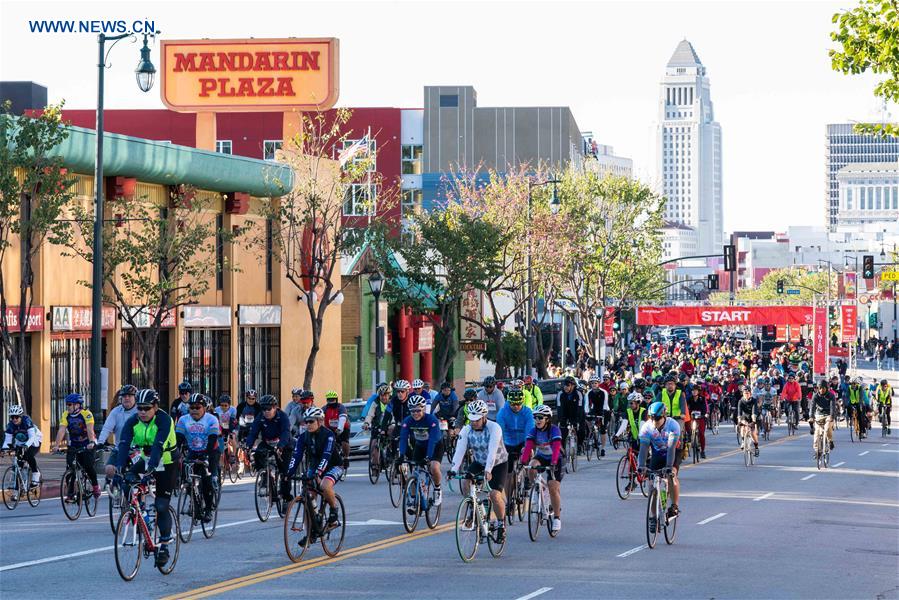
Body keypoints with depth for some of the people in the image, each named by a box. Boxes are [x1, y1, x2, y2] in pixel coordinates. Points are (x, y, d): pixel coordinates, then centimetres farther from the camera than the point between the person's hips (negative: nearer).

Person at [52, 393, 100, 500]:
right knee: (70, 467, -12)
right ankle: (70, 493, -6)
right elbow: (61, 430, -17)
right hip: (74, 445, 4)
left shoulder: (86, 414, -19)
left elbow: (90, 429, -31)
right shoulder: (66, 415, -7)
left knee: (88, 466, -18)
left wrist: (91, 442, -47)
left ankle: (95, 486, 8)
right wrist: (56, 445, -30)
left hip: (87, 444, -4)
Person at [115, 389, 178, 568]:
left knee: (161, 506, -8)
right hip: (146, 459, 5)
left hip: (166, 464, -5)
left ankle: (164, 546, 2)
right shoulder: (133, 422, -12)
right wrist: (120, 466, -40)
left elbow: (158, 447, -38)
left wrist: (150, 469, -50)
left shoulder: (164, 420, -26)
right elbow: (124, 444, -24)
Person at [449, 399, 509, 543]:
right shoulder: (467, 430, -13)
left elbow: (492, 451, -37)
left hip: (498, 463, -4)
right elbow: (460, 450, -23)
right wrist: (454, 469, -38)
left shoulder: (494, 428, -26)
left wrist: (488, 470, -49)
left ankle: (501, 525, 2)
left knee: (495, 494, -20)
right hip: (479, 462, 4)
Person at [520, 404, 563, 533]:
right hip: (540, 457, 3)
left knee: (553, 488, -13)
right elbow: (528, 446, -23)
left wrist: (553, 463, -48)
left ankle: (557, 517, -1)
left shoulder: (554, 430, -22)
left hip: (554, 460, -3)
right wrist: (523, 462, -38)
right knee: (531, 468, -32)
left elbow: (556, 448, -34)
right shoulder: (533, 431, -11)